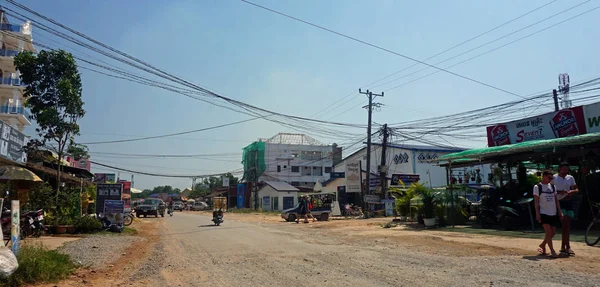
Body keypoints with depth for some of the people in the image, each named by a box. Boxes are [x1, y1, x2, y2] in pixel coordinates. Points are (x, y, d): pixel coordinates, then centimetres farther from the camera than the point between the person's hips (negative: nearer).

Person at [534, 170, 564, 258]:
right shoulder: (537, 187, -5)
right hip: (544, 213, -6)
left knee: (553, 232, 8)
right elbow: (536, 202, -7)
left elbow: (556, 199, 14)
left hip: (553, 213, 6)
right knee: (548, 232, -9)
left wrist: (560, 211, 8)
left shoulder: (553, 186, 11)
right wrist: (537, 214, -12)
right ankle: (552, 251, -1)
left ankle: (542, 245, 27)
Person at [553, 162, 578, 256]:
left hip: (569, 202, 5)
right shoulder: (554, 178, -3)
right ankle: (568, 247, -11)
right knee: (565, 223, -13)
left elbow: (576, 190, 12)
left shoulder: (570, 178, 10)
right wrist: (560, 192, -19)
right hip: (559, 202, -5)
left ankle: (563, 247, 15)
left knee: (567, 225, 6)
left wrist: (572, 191, -11)